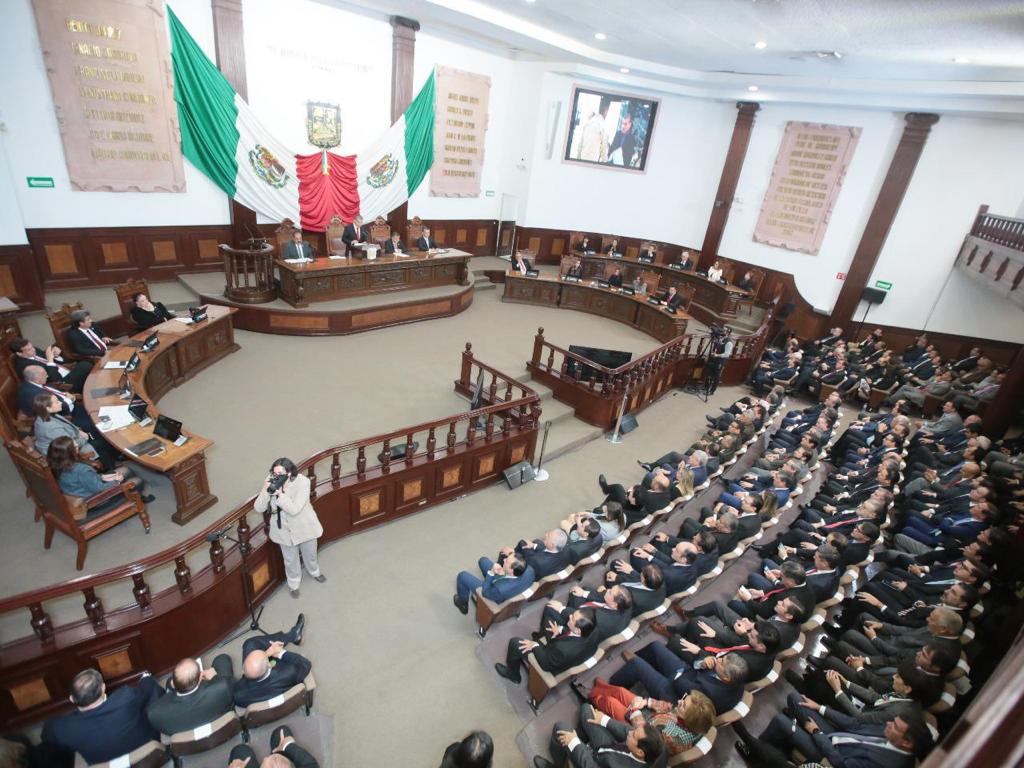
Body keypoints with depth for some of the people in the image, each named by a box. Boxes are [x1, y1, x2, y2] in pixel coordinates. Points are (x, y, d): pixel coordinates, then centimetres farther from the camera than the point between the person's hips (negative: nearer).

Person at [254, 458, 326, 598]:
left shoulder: (302, 482, -29)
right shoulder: (271, 482, -18)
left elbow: (294, 509, -32)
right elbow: (258, 508, -16)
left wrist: (280, 493, -39)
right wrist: (266, 491, -32)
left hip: (305, 527, -2)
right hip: (284, 529, 2)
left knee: (310, 554, 25)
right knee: (290, 560, 22)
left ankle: (314, 572, 57)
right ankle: (293, 583, 50)